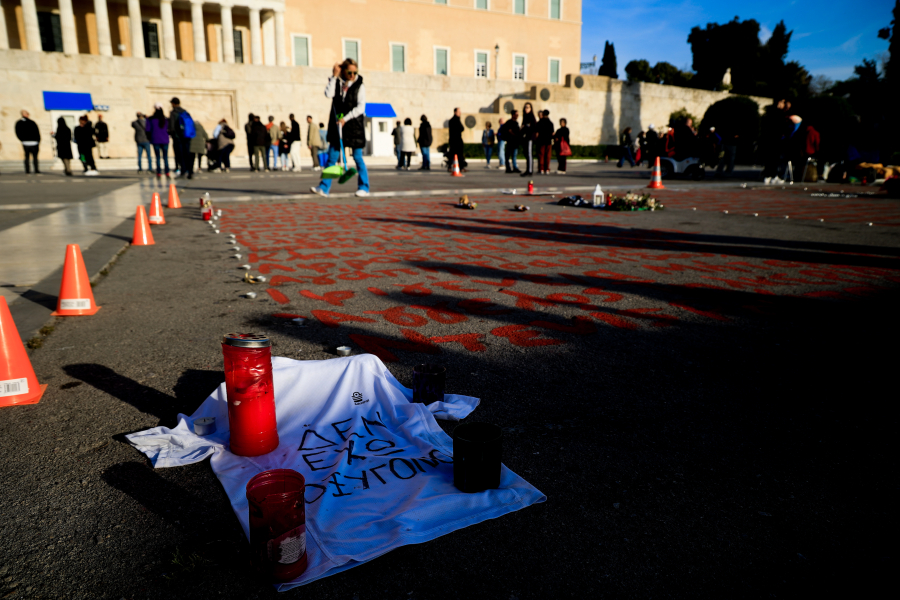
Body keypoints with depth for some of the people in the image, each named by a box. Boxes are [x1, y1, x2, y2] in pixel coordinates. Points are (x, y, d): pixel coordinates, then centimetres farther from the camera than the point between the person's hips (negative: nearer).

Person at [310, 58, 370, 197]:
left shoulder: (360, 86, -1)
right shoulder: (336, 82, 6)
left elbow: (360, 107, -9)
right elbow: (328, 94, -12)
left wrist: (345, 118, -18)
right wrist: (334, 76, -11)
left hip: (355, 124, -3)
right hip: (337, 124, 3)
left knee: (357, 157, 0)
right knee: (332, 157, 1)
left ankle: (364, 187, 11)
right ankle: (324, 187, 2)